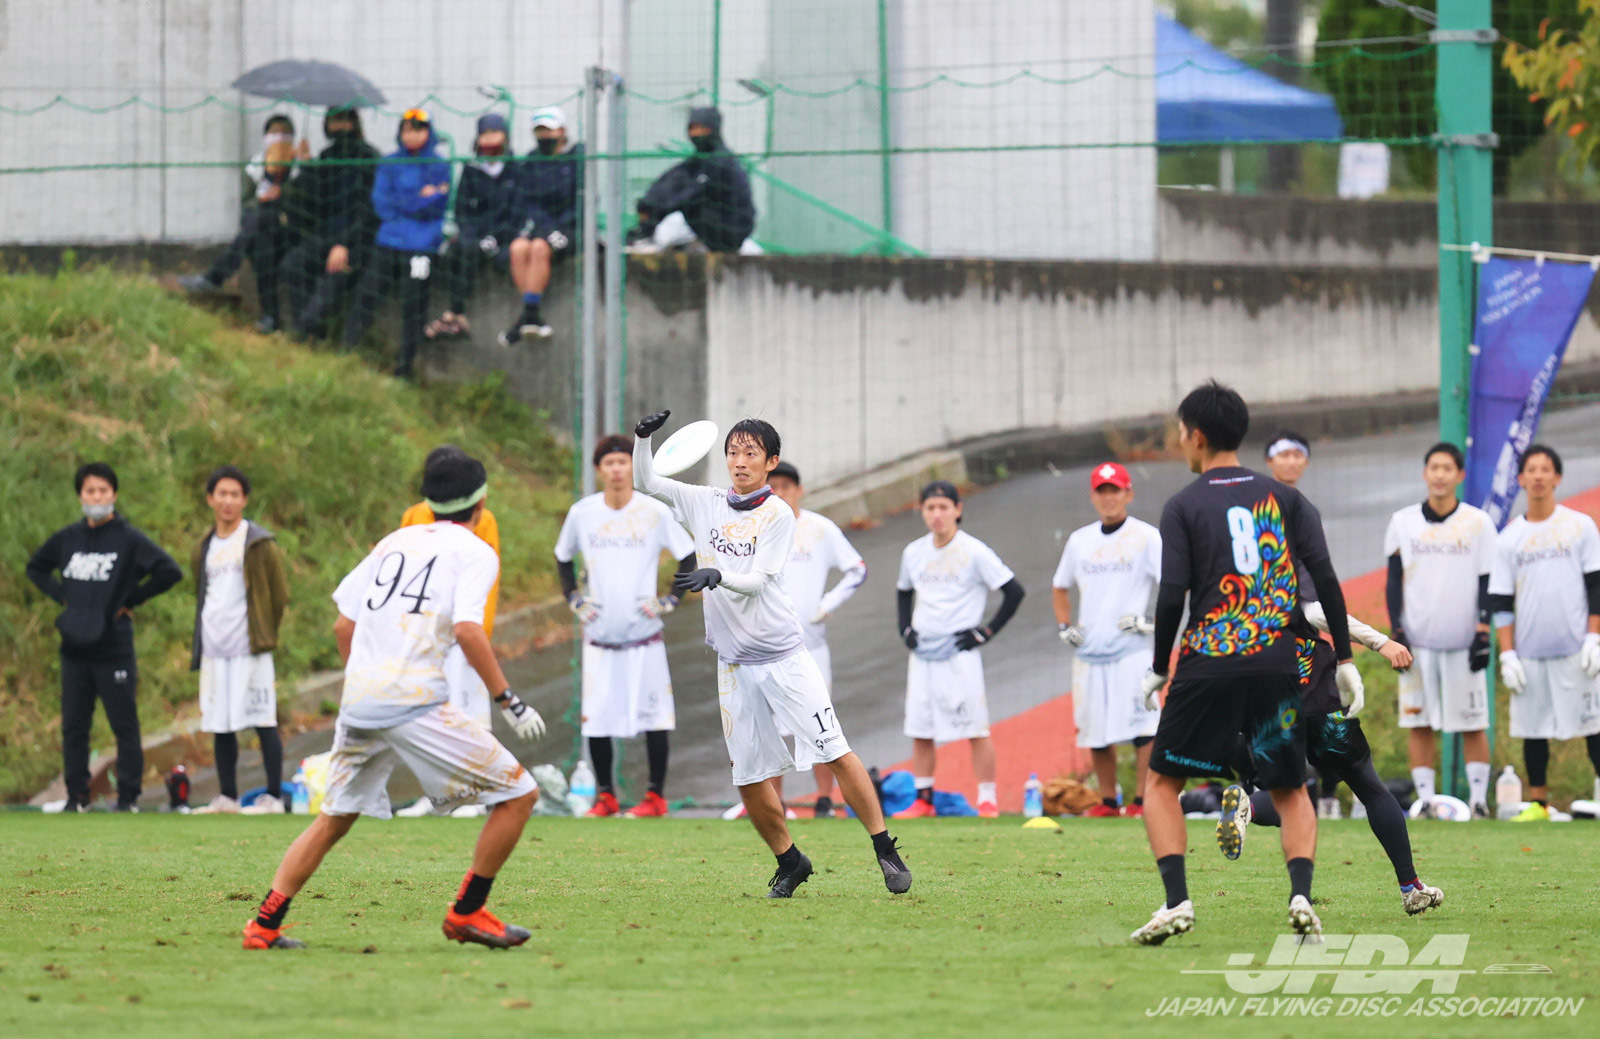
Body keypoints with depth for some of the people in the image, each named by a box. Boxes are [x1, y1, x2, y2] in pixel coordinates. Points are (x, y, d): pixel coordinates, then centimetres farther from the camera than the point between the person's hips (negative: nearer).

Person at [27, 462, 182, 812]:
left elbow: (170, 572, -10)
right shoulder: (67, 539, 10)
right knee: (73, 727, 7)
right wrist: (61, 596, 10)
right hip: (74, 648, 5)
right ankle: (76, 796, 13)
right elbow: (36, 568, 26)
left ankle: (128, 796, 4)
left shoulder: (129, 539, -4)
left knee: (125, 726, -1)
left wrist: (131, 600, -7)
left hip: (114, 649, -5)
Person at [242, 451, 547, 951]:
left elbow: (343, 625, 19)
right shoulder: (475, 552, 3)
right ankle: (466, 913, 4)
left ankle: (264, 925, 11)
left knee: (333, 819, 19)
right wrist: (508, 700, -9)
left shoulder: (394, 542, 20)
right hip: (415, 702, -6)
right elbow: (467, 631, -13)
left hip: (358, 703, 6)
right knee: (518, 794, 3)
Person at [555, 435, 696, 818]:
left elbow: (687, 556, 6)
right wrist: (573, 599, 8)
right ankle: (605, 796, 12)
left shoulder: (654, 512, -4)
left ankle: (656, 796, 6)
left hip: (643, 632, -2)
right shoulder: (582, 513, 2)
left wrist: (671, 599, -3)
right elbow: (563, 557, 19)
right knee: (596, 717, -1)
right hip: (599, 634, 2)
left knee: (653, 714, -3)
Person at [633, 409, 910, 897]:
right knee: (749, 777, 3)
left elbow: (756, 582, -14)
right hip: (734, 664, 4)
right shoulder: (706, 503, 8)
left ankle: (886, 852, -4)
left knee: (835, 753, -11)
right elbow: (645, 483, 12)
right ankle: (790, 863, 21)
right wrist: (643, 438, -6)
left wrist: (716, 574, -33)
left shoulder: (778, 514, -5)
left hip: (783, 657, -4)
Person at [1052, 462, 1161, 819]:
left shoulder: (1147, 537, -2)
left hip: (1131, 651, -5)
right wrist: (1064, 626, 13)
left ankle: (1142, 800, -9)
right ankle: (1107, 800, 17)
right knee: (1095, 730, 7)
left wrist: (1154, 622, -14)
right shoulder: (1079, 540, 14)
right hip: (1088, 652, 5)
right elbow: (1060, 588, 27)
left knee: (1142, 727, -12)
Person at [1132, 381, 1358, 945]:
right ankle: (1301, 894, -9)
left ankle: (1177, 901, -6)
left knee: (1162, 782, 10)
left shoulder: (1184, 506, 0)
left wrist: (1158, 668, 6)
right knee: (1291, 791, 14)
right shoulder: (1283, 497, 9)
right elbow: (1325, 579, 2)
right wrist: (1344, 658, 7)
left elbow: (1172, 596, -6)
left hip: (1207, 664, -3)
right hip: (1276, 661, 3)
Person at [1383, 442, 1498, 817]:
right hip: (1417, 642, 1)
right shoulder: (1403, 523, 6)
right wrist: (1396, 634, -1)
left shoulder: (1478, 523, 2)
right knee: (1418, 723, 0)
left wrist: (1483, 635, -6)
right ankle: (1425, 799, 5)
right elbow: (1394, 583, 8)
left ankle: (1478, 798, 4)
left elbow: (1487, 585, 2)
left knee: (1473, 723, -1)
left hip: (1464, 642, -1)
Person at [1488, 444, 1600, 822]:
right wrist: (1507, 654, 1)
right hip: (1529, 651, 2)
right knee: (1533, 728, 5)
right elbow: (1501, 602, 8)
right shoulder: (1509, 538, 9)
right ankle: (1537, 802, 13)